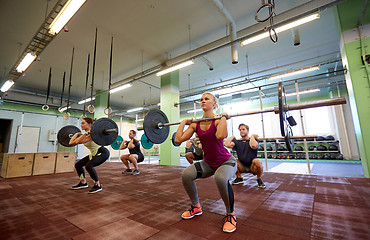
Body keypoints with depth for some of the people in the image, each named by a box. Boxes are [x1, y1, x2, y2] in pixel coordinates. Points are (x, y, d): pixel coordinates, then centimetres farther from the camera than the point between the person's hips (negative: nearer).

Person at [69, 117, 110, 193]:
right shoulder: (86, 135, 5)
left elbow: (80, 141, -37)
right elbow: (71, 142, 8)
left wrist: (87, 133, -33)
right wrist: (77, 134, 13)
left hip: (102, 153, -10)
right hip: (94, 153, 10)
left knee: (88, 166, -28)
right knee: (78, 165, 11)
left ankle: (98, 185, -11)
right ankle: (83, 183, 28)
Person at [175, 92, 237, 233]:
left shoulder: (218, 120, -18)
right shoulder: (195, 124, -4)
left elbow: (220, 135, -42)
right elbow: (178, 139, -13)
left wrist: (223, 117, -29)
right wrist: (183, 123, -4)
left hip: (225, 161, -5)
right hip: (208, 163, 5)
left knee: (221, 178, -37)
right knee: (186, 174, -17)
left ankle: (230, 214, -7)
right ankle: (196, 207, 11)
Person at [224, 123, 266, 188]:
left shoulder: (253, 140, -5)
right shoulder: (237, 142, 3)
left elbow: (254, 146, -32)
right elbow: (227, 144, -18)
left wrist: (252, 136, -15)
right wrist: (232, 137, -2)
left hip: (252, 166, -3)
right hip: (242, 166, 3)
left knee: (257, 161, -35)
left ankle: (259, 180, -2)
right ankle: (239, 178, 4)